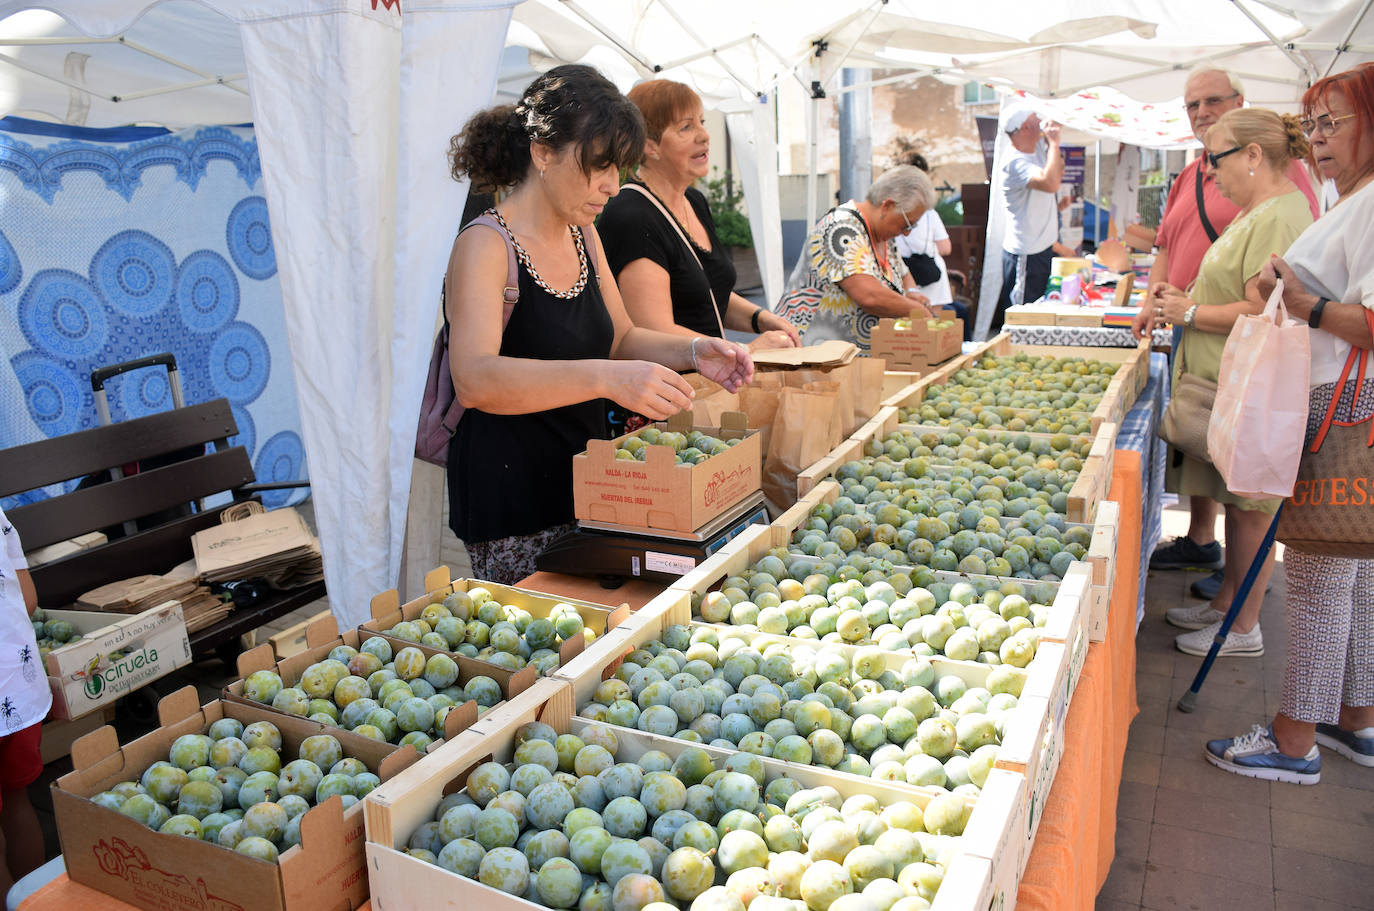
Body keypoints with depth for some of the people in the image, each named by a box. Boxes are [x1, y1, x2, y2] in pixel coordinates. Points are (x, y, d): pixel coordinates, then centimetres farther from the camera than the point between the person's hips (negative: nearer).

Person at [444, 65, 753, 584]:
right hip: (512, 493, -7)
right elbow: (475, 379, -31)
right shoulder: (484, 248, -16)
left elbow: (620, 338, 18)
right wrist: (605, 378, -43)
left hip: (580, 476, 8)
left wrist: (693, 352, -2)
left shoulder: (583, 237, 9)